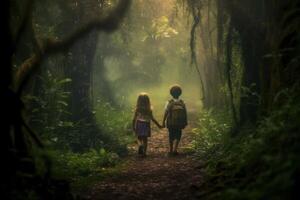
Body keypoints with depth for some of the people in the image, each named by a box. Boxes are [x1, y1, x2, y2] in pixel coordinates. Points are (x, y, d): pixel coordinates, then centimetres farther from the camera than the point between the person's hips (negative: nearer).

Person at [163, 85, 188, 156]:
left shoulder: (169, 103, -10)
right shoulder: (182, 103, -5)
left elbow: (165, 113, -11)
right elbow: (185, 114, -1)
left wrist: (163, 122, -2)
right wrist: (185, 122, 11)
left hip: (170, 123, 0)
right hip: (179, 123, 0)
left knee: (171, 136, 15)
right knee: (177, 136, 8)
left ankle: (171, 150, 25)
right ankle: (174, 149, -9)